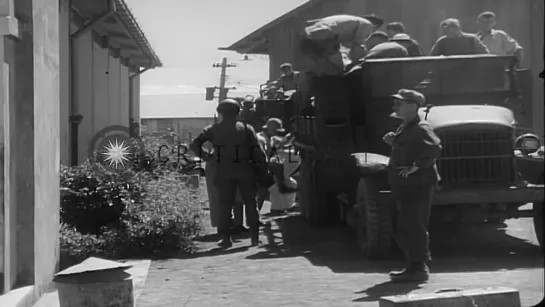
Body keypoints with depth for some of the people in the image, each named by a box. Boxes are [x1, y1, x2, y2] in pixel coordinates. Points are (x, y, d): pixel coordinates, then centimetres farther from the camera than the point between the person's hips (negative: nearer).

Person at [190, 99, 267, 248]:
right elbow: (258, 151, 0)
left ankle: (225, 238, -1)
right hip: (245, 169, 1)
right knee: (250, 203, 12)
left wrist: (205, 156, 8)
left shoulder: (212, 130, 7)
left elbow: (194, 145, 0)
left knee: (225, 205, 5)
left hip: (224, 170, 0)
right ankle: (254, 236, 11)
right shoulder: (246, 129, 7)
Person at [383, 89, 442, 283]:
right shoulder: (404, 128, 17)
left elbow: (435, 148, -30)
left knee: (413, 228, -8)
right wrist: (393, 142, 9)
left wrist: (417, 166, -26)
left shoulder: (420, 128, -15)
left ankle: (419, 269, -2)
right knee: (404, 229, 15)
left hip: (417, 186, -10)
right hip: (404, 186, 10)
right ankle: (414, 266, 24)